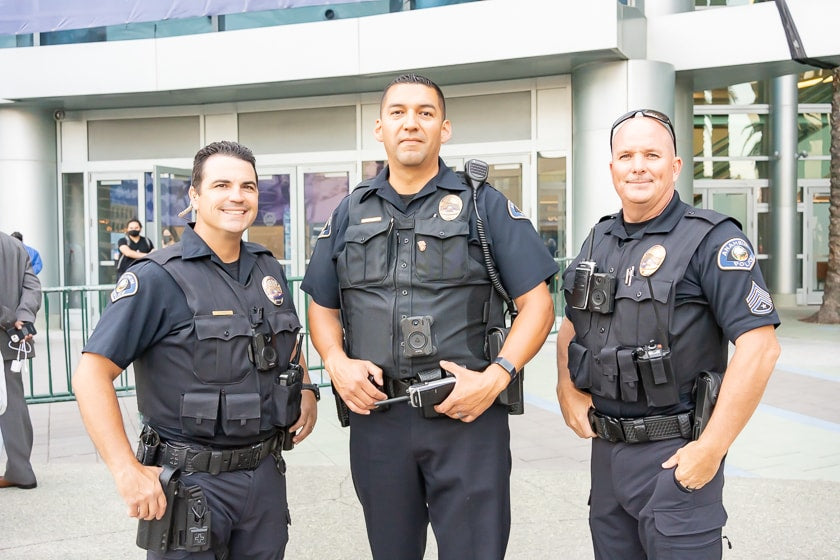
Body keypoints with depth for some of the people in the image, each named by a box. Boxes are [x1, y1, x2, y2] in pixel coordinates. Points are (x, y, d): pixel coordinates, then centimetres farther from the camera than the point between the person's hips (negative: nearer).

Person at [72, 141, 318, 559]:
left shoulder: (270, 270, 7)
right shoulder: (159, 277, -13)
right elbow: (92, 374, -16)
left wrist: (306, 390, 5)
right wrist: (128, 472, -22)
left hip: (266, 472, 6)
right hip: (192, 479, -6)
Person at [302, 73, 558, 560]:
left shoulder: (484, 205, 1)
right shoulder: (351, 214, 12)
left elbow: (537, 304, -2)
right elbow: (323, 307, 17)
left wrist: (496, 377, -15)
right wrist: (337, 362, -3)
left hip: (466, 413, -3)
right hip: (375, 415, 4)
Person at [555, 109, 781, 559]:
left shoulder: (711, 239, -12)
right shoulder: (599, 240, 9)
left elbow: (759, 346, -19)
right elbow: (571, 324, 20)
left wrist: (711, 449, -19)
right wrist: (567, 388, 3)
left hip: (674, 454, -6)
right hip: (604, 448, 7)